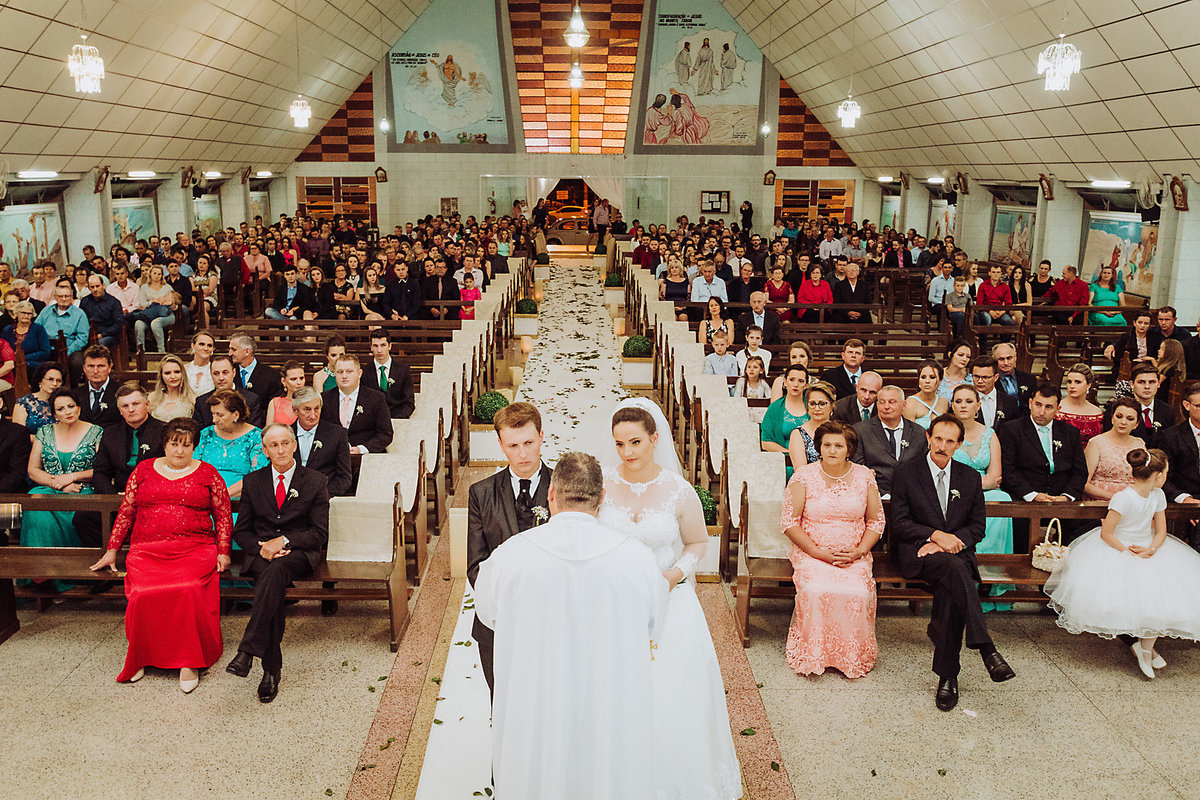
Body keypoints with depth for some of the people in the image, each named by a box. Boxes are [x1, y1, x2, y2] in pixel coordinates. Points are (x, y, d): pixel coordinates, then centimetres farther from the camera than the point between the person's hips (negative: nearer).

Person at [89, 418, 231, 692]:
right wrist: (112, 550, 14)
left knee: (189, 591, -30)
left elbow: (223, 516, 11)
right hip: (147, 551, 1)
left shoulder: (207, 474, 11)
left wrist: (223, 552, 1)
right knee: (144, 595, -27)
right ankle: (141, 656, -6)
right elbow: (126, 512, 17)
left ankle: (189, 660, -18)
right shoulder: (144, 470, 15)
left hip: (195, 550, -1)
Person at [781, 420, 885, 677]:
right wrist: (820, 553, -11)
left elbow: (876, 521, 10)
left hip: (854, 557, 1)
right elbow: (789, 523, -2)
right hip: (811, 555, -1)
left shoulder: (864, 476, 6)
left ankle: (854, 657, -6)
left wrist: (859, 551, -7)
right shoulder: (803, 476, -1)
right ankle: (812, 654, -12)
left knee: (857, 593, -27)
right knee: (816, 591, -31)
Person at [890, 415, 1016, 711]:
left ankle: (947, 674, -31)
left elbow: (978, 527, 11)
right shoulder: (907, 475, 5)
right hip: (918, 553, -2)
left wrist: (952, 541, -9)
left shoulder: (971, 478, 14)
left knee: (950, 590, -34)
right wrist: (937, 535, -16)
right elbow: (900, 524, -1)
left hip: (957, 551, 2)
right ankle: (986, 648, -45)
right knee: (953, 568, -37)